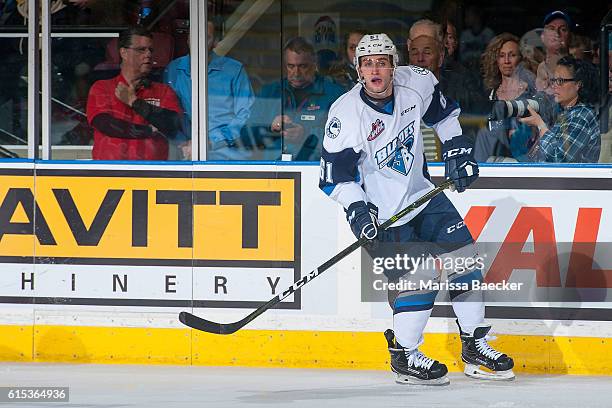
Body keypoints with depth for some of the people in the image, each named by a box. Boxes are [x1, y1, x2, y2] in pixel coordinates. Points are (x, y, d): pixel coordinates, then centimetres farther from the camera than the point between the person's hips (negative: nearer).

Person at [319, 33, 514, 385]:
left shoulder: (416, 83, -9)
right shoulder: (346, 114, -22)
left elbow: (443, 111, 13)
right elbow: (335, 175, -17)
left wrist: (457, 149, 7)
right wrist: (357, 210, -28)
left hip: (421, 194, 6)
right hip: (381, 211, -6)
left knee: (464, 255, 1)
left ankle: (475, 346, 12)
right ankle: (404, 356, 2)